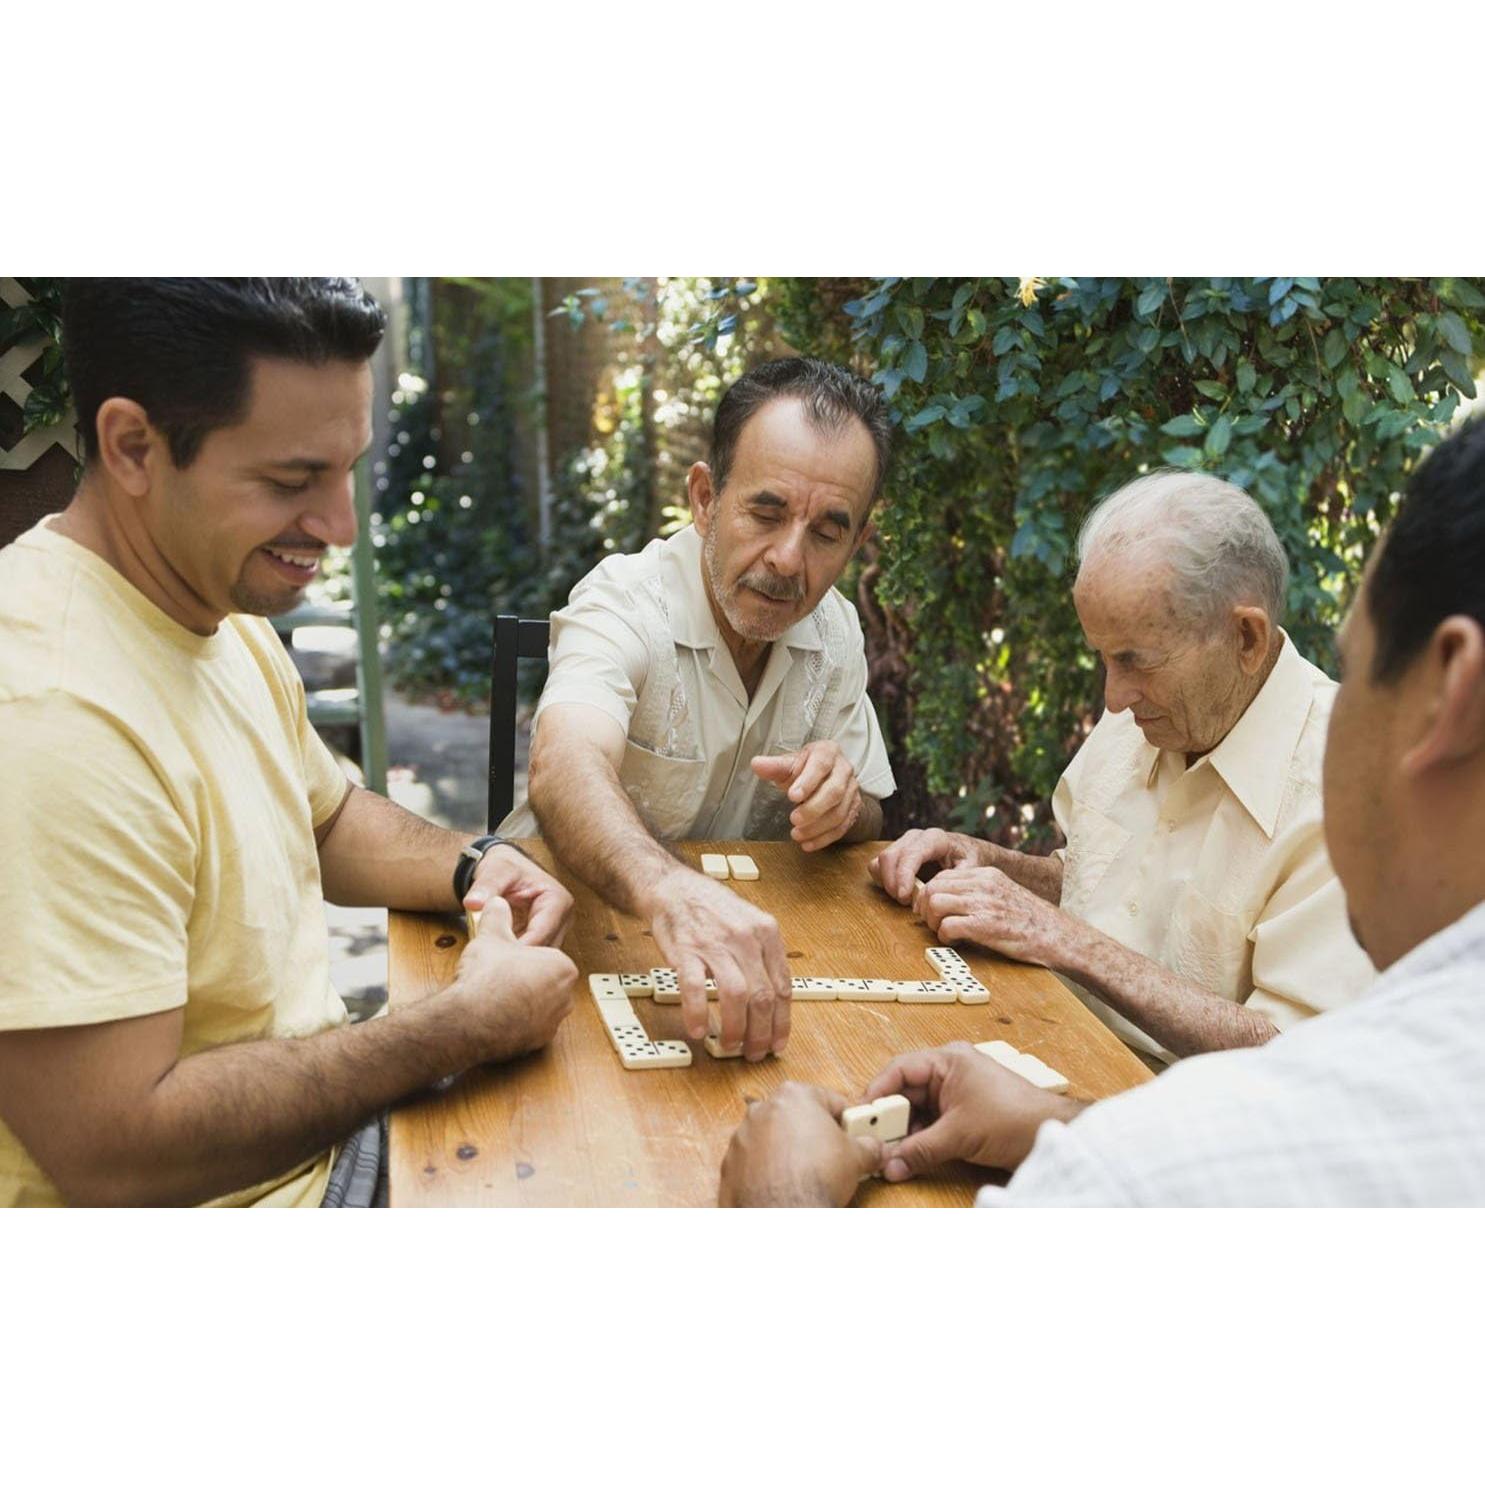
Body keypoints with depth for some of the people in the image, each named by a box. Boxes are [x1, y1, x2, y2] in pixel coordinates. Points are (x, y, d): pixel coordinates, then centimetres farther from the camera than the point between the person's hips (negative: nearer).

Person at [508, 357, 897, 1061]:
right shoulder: (622, 601, -19)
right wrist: (670, 891, -60)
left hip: (743, 934, 4)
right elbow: (566, 770, -40)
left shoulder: (836, 631, 0)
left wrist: (843, 804, -18)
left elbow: (866, 829, 7)